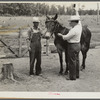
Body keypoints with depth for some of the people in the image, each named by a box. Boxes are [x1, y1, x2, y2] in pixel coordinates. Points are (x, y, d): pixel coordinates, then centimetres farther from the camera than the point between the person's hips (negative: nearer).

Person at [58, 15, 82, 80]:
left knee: (72, 61, -1)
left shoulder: (73, 30, -24)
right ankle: (77, 75, 28)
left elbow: (66, 37, -18)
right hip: (78, 45, 10)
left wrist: (61, 35, -1)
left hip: (72, 46, -10)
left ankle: (72, 77, 6)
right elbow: (78, 22, 26)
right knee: (76, 60, 17)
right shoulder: (79, 26, 2)